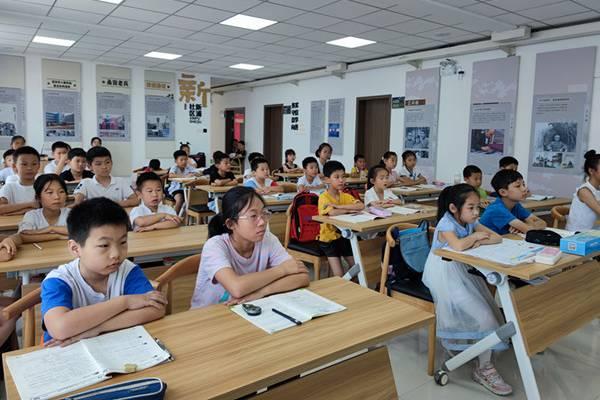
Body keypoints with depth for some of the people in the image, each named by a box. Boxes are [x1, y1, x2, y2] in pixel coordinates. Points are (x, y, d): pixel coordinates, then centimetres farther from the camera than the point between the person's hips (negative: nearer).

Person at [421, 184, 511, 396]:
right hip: (443, 274, -8)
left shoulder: (471, 222, 4)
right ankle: (484, 368, -3)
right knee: (478, 311, -15)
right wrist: (475, 236, -18)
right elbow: (459, 246, -37)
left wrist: (479, 242, -18)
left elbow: (497, 238, 1)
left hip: (462, 270, 8)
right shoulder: (446, 225, -18)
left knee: (483, 306, -10)